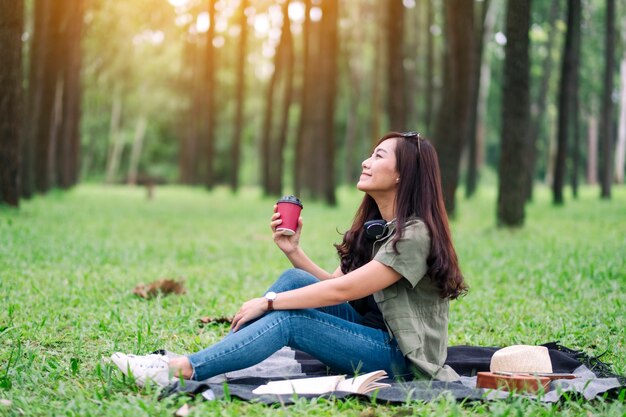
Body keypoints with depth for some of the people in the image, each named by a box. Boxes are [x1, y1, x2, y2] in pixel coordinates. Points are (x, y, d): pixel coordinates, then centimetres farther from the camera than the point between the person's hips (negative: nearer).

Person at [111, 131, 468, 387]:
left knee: (288, 320, -23)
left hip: (404, 357, -8)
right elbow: (338, 285, 6)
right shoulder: (373, 226, 11)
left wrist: (269, 301, -16)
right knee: (293, 280, -9)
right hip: (375, 330, 8)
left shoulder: (415, 234, -19)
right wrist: (294, 251, -3)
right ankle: (194, 363, -11)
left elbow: (342, 290, -21)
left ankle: (183, 370, -23)